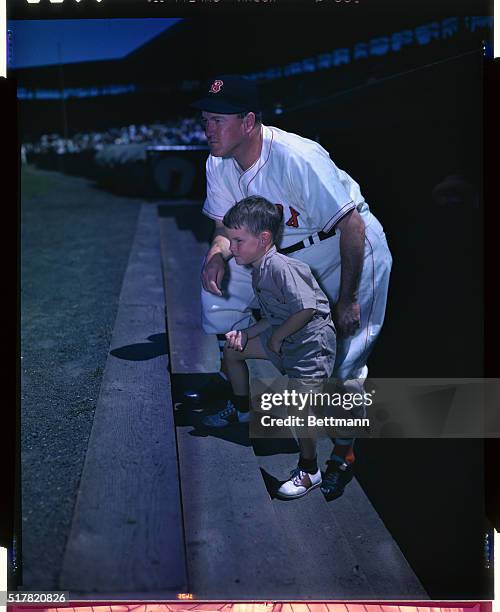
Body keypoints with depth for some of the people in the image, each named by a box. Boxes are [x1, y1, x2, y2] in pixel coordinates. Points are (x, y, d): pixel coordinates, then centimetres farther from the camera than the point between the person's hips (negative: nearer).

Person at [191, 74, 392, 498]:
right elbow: (227, 224, 2)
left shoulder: (297, 157, -33)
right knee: (220, 286, -3)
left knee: (343, 355, -9)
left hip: (353, 252, -7)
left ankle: (344, 450, 14)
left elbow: (352, 226, -29)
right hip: (287, 253, 7)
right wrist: (217, 252, -22)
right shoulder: (219, 165, -10)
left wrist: (347, 300, -26)